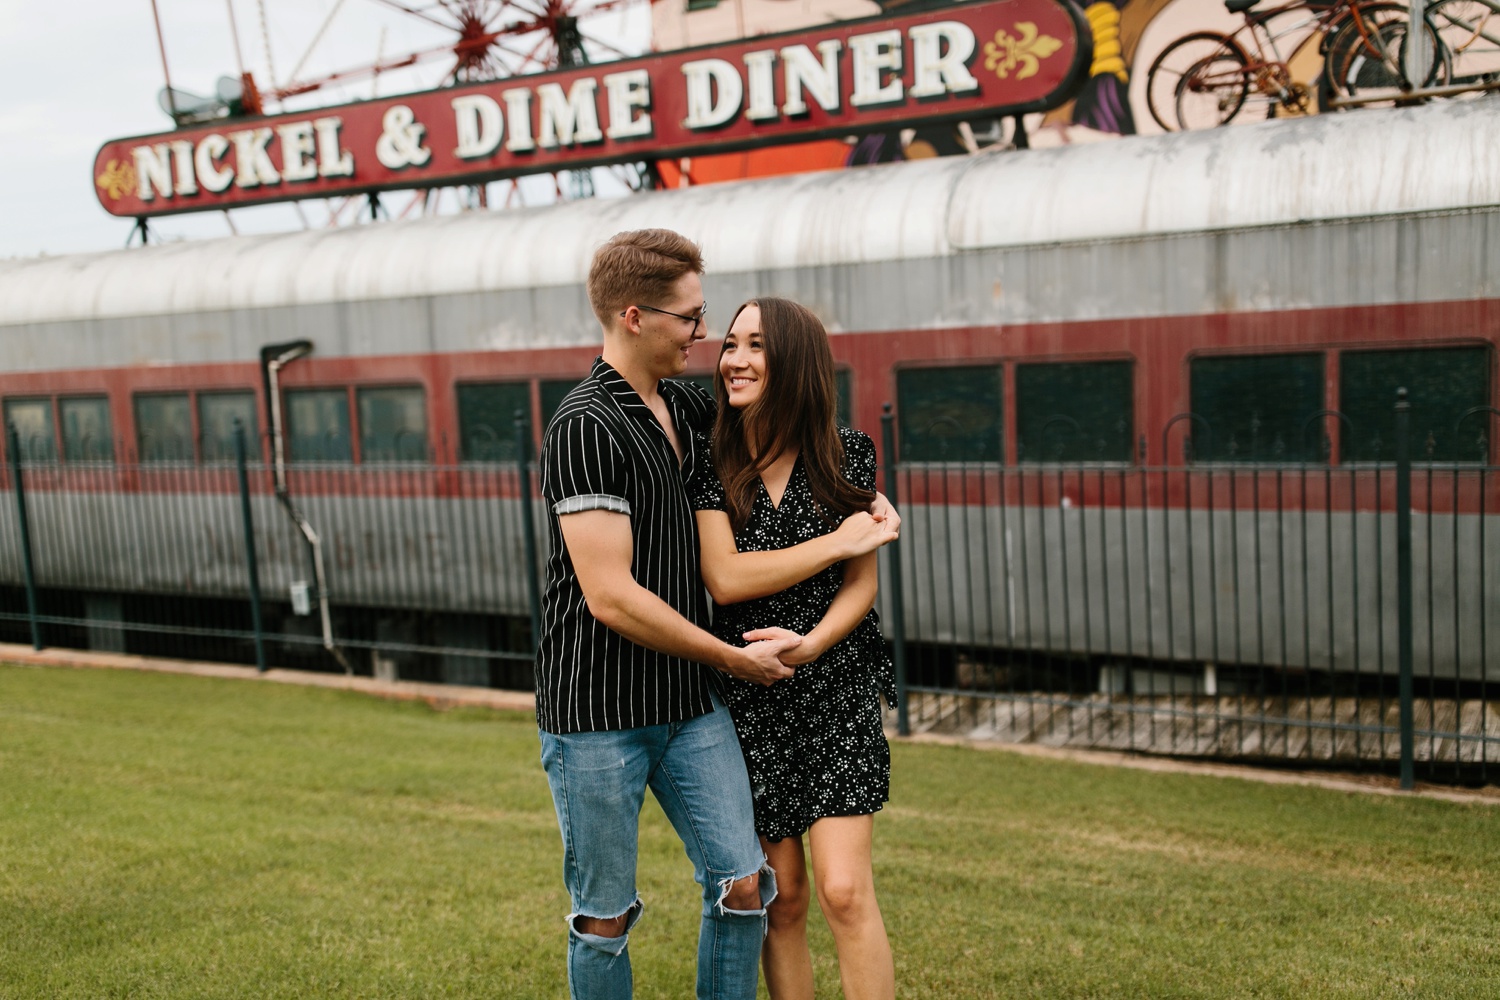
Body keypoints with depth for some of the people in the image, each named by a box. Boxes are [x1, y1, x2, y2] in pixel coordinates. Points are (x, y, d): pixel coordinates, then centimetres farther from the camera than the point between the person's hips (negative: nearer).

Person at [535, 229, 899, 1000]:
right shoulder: (585, 428, -16)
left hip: (691, 705, 7)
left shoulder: (686, 406, 9)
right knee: (605, 917, 6)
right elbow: (612, 597, -21)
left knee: (742, 885, 5)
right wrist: (736, 660, -11)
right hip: (597, 712, -7)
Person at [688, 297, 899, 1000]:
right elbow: (724, 580, -14)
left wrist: (810, 644, -19)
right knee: (782, 898, 8)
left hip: (836, 692, 0)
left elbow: (861, 583, 0)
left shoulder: (846, 456, -1)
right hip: (748, 700, 1)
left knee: (844, 888, -7)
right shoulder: (710, 463, -3)